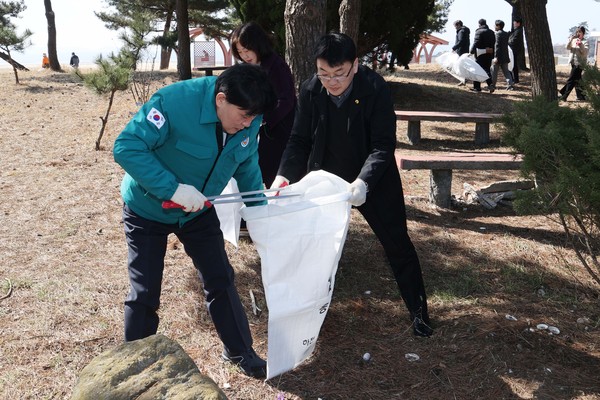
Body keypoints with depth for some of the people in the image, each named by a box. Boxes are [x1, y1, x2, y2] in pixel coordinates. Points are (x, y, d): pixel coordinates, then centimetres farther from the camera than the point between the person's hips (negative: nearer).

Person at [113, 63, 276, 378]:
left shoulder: (249, 120, -14)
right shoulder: (174, 102, -33)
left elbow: (246, 165, 4)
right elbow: (126, 147, -34)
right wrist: (173, 189, -40)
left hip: (199, 211, 5)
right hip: (148, 209, -4)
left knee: (220, 280, 9)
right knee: (145, 293, 2)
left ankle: (239, 351, 29)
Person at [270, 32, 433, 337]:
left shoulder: (376, 89, -24)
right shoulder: (310, 90, -13)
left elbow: (384, 145, -25)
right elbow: (300, 140, -8)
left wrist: (364, 181, -40)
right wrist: (285, 175, -25)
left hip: (372, 179, -3)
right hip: (326, 177, 3)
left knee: (397, 244, 7)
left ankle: (418, 312, 25)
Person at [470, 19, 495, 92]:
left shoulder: (479, 32, -10)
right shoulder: (491, 32, 10)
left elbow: (476, 43, -17)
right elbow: (494, 43, 11)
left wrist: (471, 52, -10)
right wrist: (492, 54, 16)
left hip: (480, 54, -6)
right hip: (489, 54, 6)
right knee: (487, 69, 13)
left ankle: (477, 87, 4)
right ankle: (490, 83, -5)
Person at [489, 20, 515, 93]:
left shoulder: (498, 34, -13)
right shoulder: (506, 34, 11)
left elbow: (497, 46, -19)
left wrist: (496, 57, -22)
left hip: (499, 57, -7)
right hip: (505, 56, 8)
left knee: (494, 72, 2)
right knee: (506, 71, 11)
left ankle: (492, 86, 6)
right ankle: (510, 84, 3)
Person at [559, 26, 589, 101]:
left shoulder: (585, 42, -4)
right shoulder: (574, 40, 12)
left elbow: (585, 52, -15)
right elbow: (567, 48, -1)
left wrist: (581, 44, -30)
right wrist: (571, 39, -16)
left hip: (580, 63, -7)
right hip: (573, 63, 7)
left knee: (571, 80, -9)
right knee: (576, 80, 9)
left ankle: (564, 96, -9)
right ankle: (581, 96, 16)